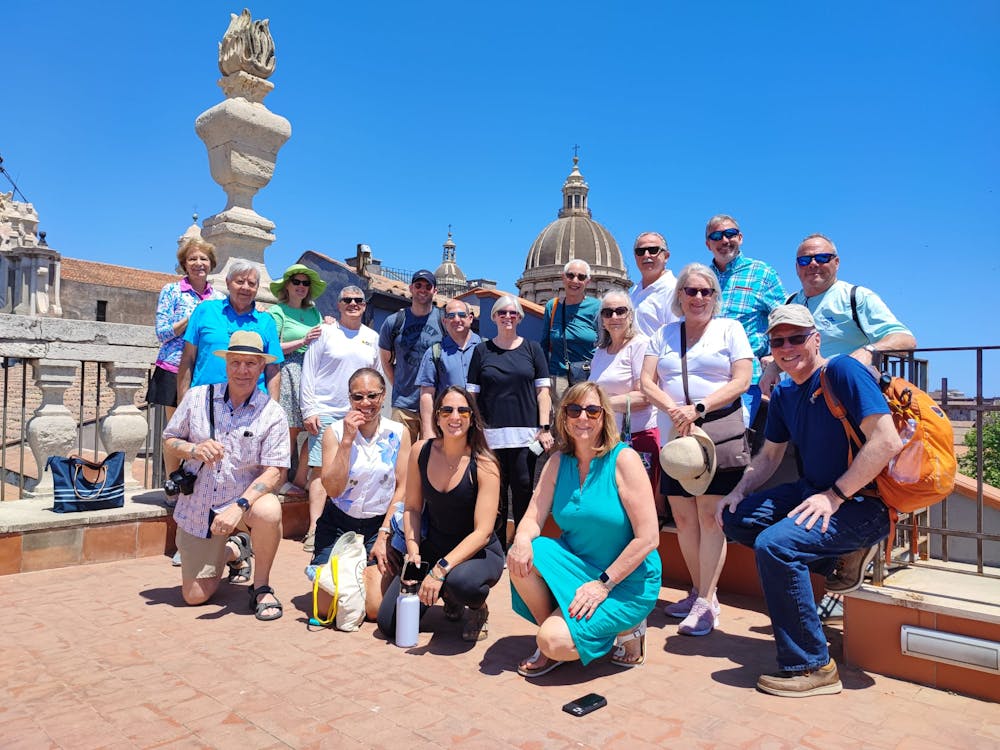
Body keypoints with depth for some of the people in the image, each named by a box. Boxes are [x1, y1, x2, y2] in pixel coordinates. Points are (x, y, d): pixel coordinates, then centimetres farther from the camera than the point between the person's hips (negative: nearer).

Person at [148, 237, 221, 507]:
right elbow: (162, 332, -5)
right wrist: (192, 318, -16)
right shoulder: (172, 291, 1)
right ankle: (172, 488, 11)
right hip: (174, 370, -3)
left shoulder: (217, 298, 11)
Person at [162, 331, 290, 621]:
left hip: (245, 498, -2)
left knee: (268, 510, -38)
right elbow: (168, 440, 6)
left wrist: (238, 506, -31)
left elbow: (274, 471, -17)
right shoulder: (197, 397, -4)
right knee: (195, 596, 3)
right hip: (197, 507, 3)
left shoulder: (272, 413, -12)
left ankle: (261, 587, -11)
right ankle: (235, 551, 36)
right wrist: (193, 449, -18)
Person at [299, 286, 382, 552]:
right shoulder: (325, 333, 4)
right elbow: (308, 373, 0)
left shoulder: (372, 337, 14)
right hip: (326, 411, -3)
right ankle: (314, 530, -4)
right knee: (321, 469, -6)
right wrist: (309, 410, -6)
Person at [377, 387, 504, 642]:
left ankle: (479, 610, 0)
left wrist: (441, 569, -32)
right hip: (434, 547, 4)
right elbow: (412, 508, 3)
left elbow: (483, 531, -23)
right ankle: (448, 596, 23)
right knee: (389, 624, -6)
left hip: (479, 553, -4)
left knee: (460, 581, -40)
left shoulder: (484, 465, -19)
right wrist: (413, 550, -13)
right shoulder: (421, 451, -6)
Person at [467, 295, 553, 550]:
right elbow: (472, 394, 9)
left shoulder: (532, 348, 10)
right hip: (491, 435, 0)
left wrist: (544, 428, -2)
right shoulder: (482, 350, 10)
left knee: (524, 493, 1)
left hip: (525, 434, 0)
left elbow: (542, 390, 7)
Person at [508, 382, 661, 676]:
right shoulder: (558, 464, 1)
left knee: (556, 641, -22)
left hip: (626, 581, -5)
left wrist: (604, 583, -18)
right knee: (521, 558, -21)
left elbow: (648, 538, -19)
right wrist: (522, 539, -26)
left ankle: (628, 629, 5)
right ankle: (549, 645, 2)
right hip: (577, 568, 5)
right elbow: (533, 518, -2)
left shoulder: (624, 459, -16)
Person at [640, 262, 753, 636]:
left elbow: (741, 382, -4)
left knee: (710, 517, -7)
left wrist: (698, 409, -16)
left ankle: (706, 603, -2)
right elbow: (646, 383, 5)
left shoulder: (729, 329, 5)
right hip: (674, 439, 4)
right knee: (683, 517, 7)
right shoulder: (664, 334, 14)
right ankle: (699, 592, 21)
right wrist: (674, 411, -13)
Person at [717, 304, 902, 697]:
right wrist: (739, 491, 2)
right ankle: (839, 557, 4)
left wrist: (834, 496, -24)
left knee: (775, 544, -28)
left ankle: (813, 668, -12)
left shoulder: (842, 371, -16)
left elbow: (887, 441, -25)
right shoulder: (783, 394, 9)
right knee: (735, 518, 3)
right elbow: (769, 455, 18)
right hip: (814, 490, 9)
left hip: (864, 502, -9)